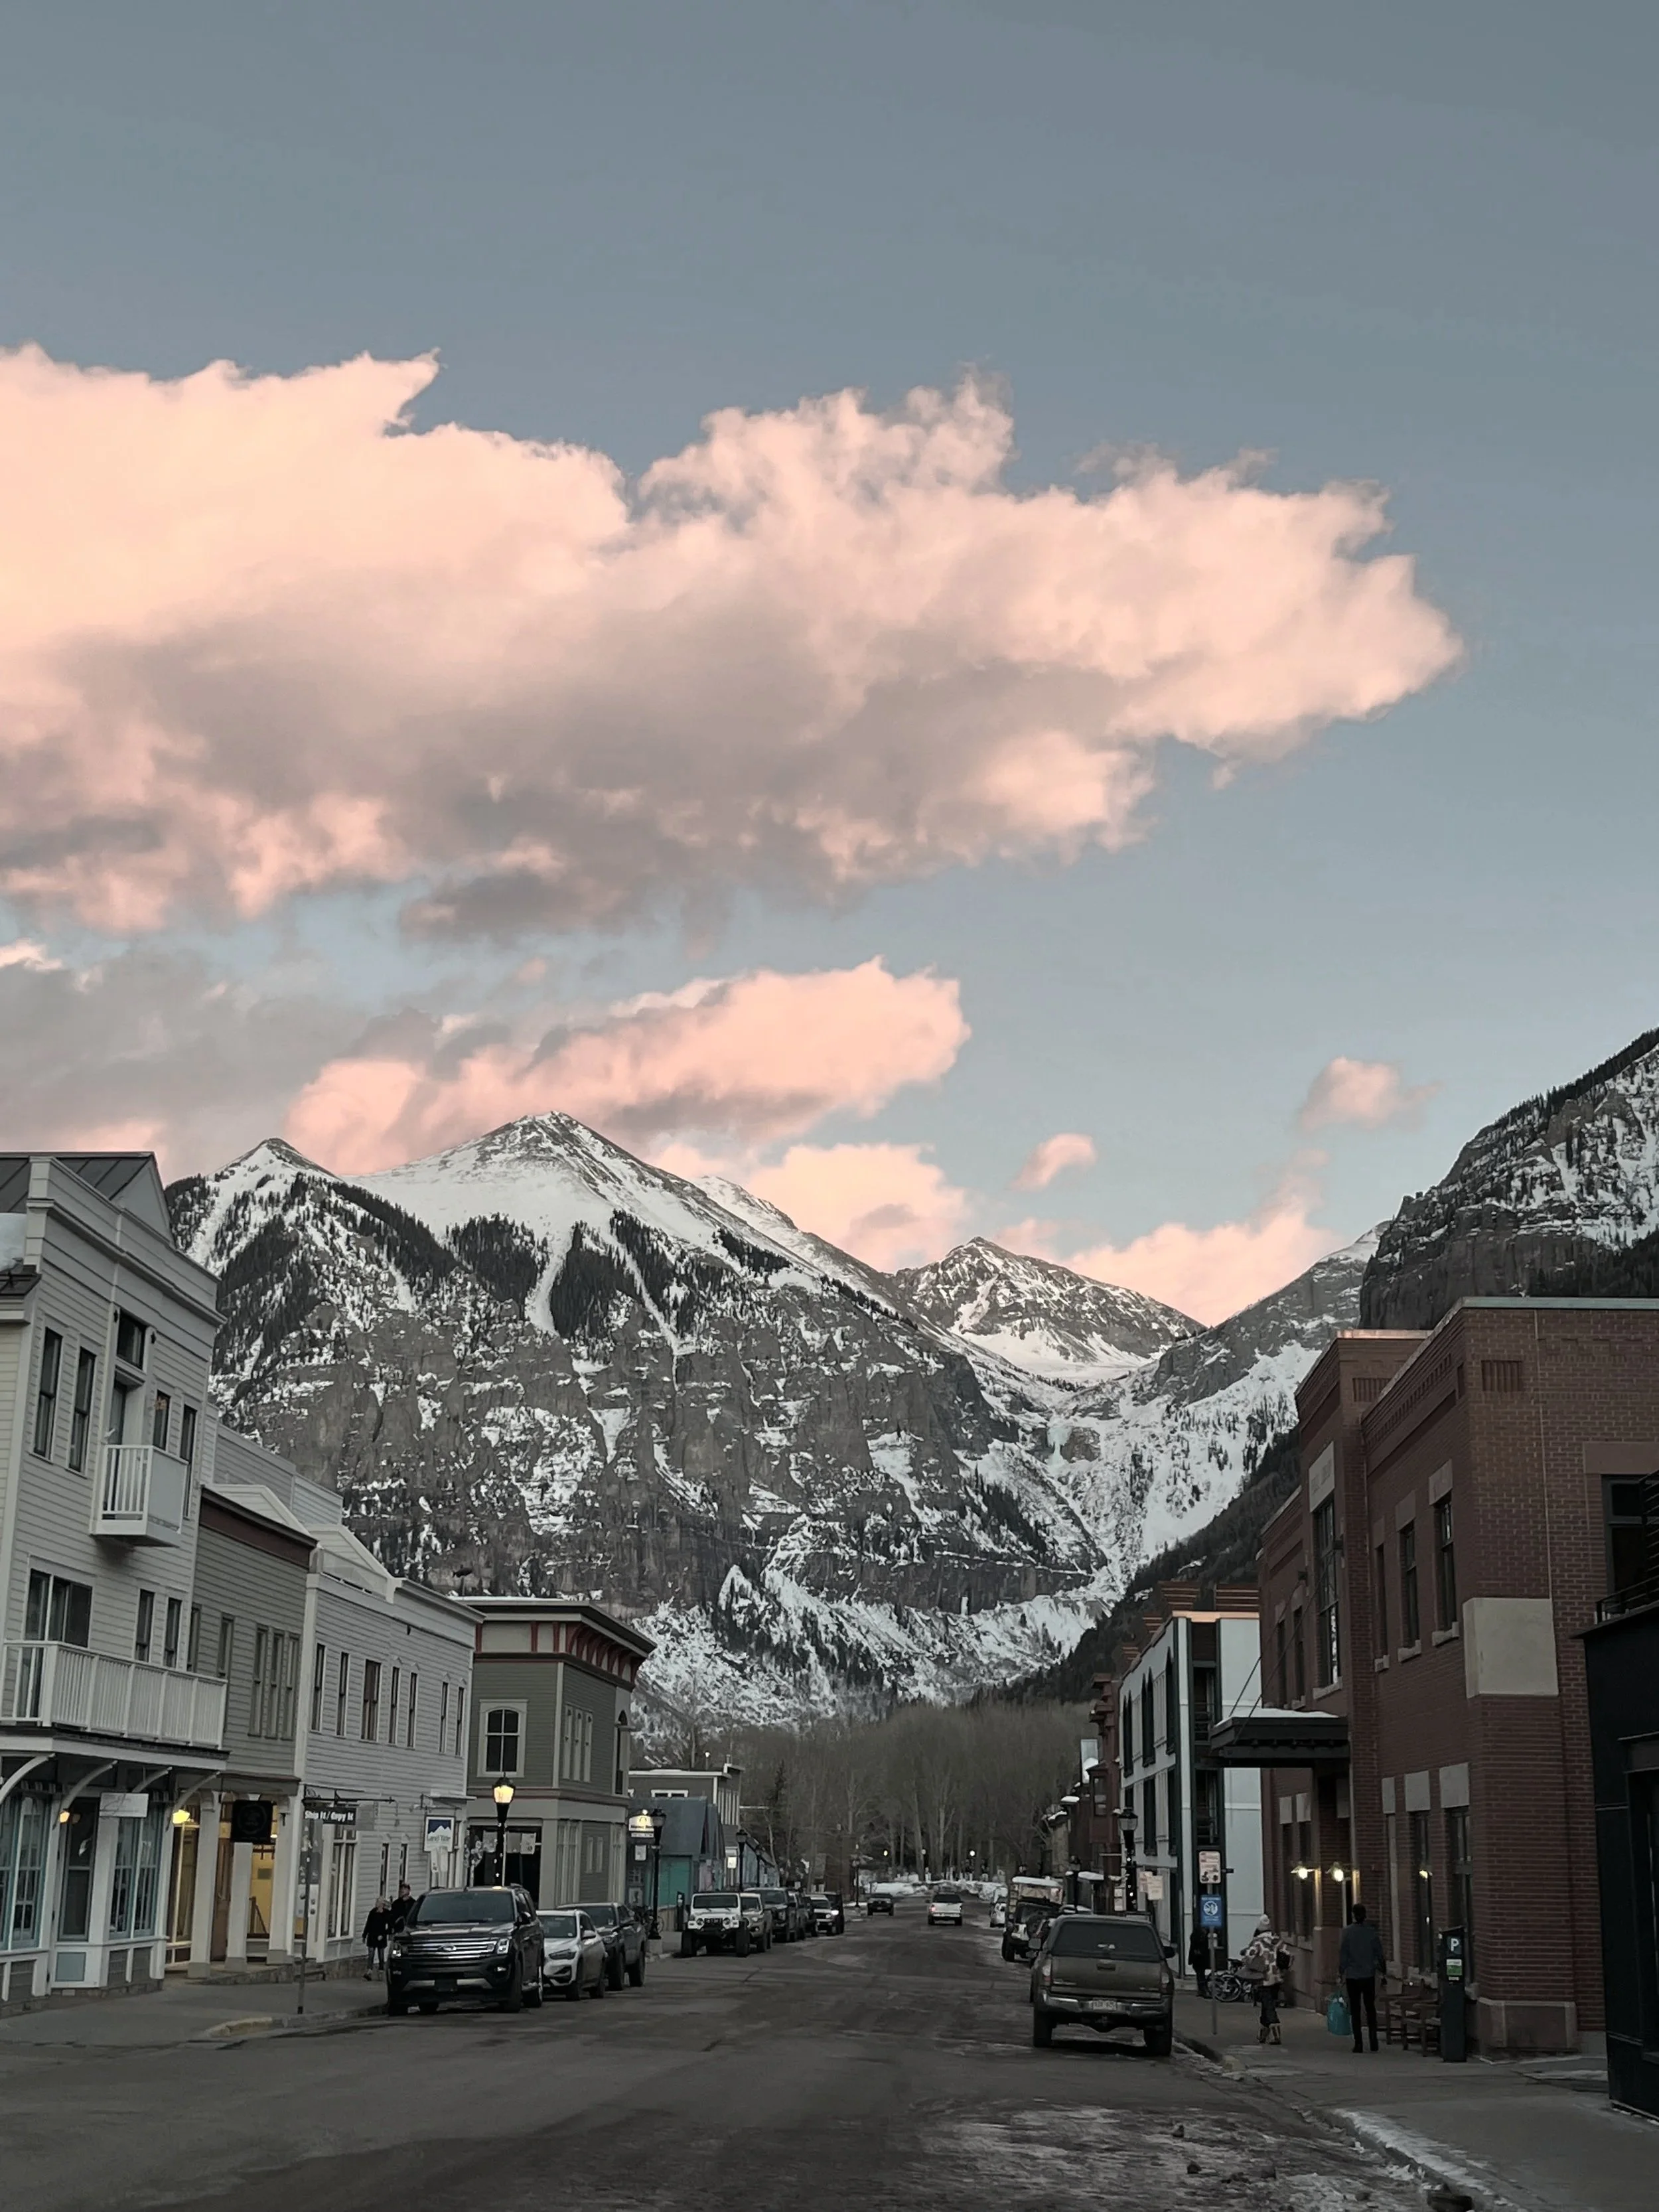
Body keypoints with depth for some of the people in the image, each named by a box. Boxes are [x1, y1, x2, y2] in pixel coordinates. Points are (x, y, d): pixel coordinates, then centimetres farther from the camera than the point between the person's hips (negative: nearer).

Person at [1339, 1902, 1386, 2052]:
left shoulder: (1348, 1932, -8)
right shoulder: (1372, 1932, -2)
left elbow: (1343, 1954, -7)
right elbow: (1379, 1953, 3)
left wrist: (1341, 1971, 1)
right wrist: (1381, 1968, 16)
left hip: (1352, 1976, -2)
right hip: (1369, 1975, 2)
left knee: (1355, 2010, 3)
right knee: (1370, 2008, 13)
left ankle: (1358, 2043, 1)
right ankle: (1373, 2040, 6)